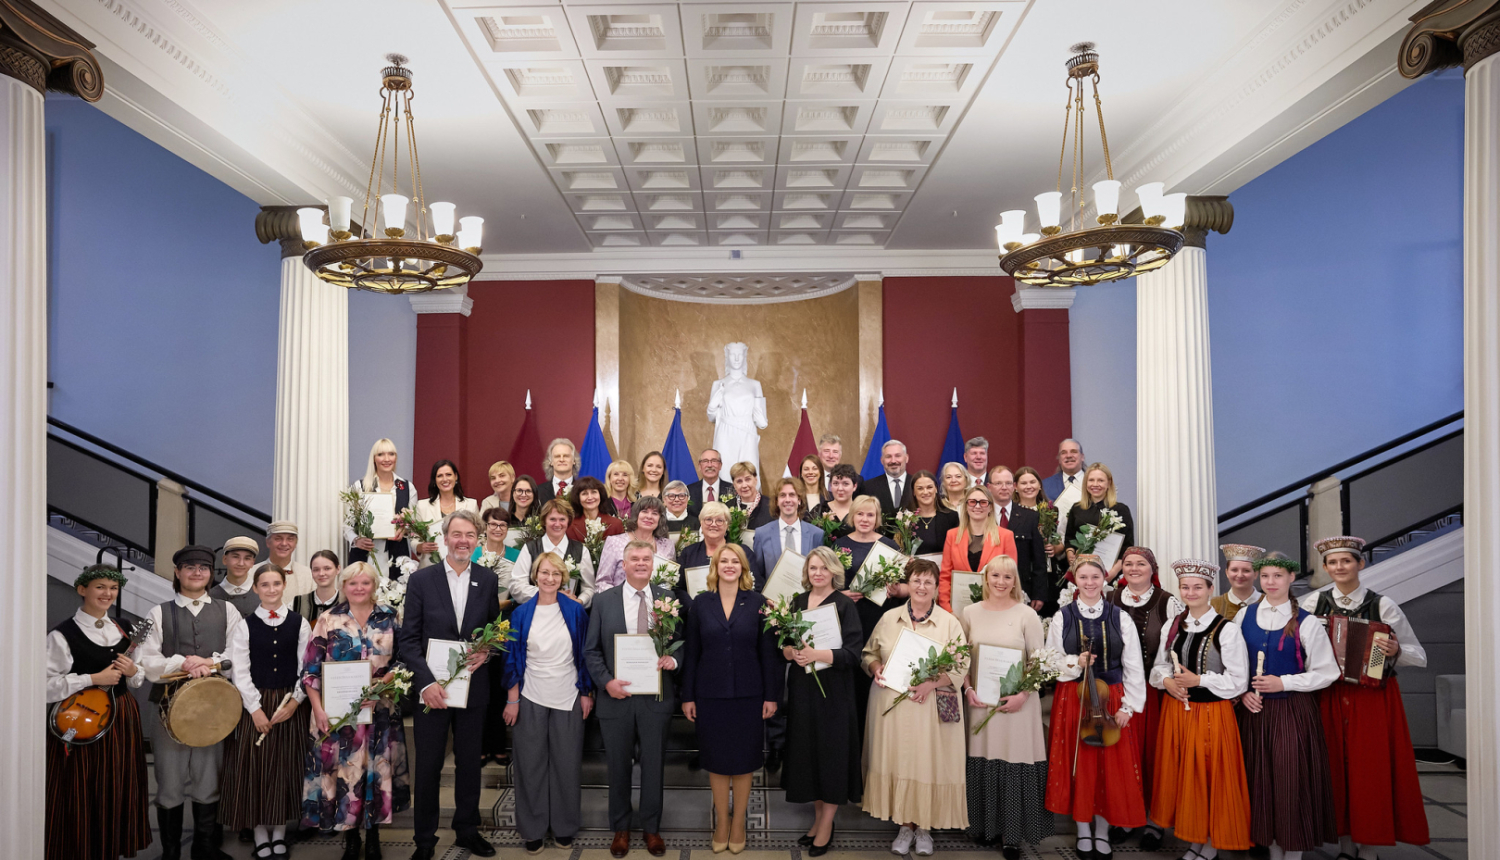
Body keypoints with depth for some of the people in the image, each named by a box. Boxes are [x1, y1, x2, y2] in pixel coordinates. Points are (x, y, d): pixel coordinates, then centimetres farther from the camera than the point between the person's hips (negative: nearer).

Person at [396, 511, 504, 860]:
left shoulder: (488, 580, 2)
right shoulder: (421, 580, -4)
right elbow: (408, 638, -5)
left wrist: (487, 651, -10)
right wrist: (426, 683, -15)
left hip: (473, 686, 2)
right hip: (431, 687, -2)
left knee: (469, 764, 13)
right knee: (428, 766, 7)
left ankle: (468, 831, 29)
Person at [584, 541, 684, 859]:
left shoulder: (668, 599, 2)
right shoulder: (604, 601, 1)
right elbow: (591, 650, 2)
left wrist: (673, 659, -15)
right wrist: (606, 682, -11)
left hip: (656, 698, 0)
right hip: (616, 696, 0)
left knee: (653, 766, 11)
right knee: (618, 767, 12)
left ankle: (652, 828, 28)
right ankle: (620, 829, 29)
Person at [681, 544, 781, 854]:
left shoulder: (757, 602, -1)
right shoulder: (701, 603, 1)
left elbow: (768, 651, -1)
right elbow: (691, 652, 3)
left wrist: (771, 695, -3)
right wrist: (687, 696, 1)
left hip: (748, 694, 0)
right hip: (710, 694, 1)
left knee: (744, 759, 8)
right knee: (716, 759, 9)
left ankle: (738, 823, 23)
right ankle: (721, 821, 25)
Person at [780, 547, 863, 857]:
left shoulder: (844, 604, -6)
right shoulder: (797, 602, 8)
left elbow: (852, 653, -13)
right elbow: (783, 646, 9)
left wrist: (817, 654, -24)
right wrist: (792, 653, -13)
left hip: (833, 690, -4)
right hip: (802, 689, 4)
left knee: (832, 751, 1)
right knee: (806, 751, 9)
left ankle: (827, 823, 13)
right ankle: (818, 816, 23)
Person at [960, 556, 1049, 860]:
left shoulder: (1027, 615, -3)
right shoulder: (970, 612, 5)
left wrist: (1022, 695, -13)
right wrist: (968, 689, -3)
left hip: (1016, 703, -2)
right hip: (980, 701, 2)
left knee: (1014, 764, 0)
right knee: (982, 763, 6)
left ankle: (1012, 834, 14)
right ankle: (985, 826, 24)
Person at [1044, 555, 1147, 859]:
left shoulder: (1120, 617, 0)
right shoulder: (1062, 617, 0)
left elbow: (1134, 667, 1)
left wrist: (1128, 706, -5)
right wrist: (1075, 663, -16)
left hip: (1112, 699, 0)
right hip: (1073, 700, 0)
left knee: (1111, 766, 6)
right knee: (1078, 765, 7)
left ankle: (1102, 832, 23)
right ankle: (1083, 831, 23)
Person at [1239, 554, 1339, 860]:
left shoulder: (1306, 623, -7)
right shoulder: (1245, 616, 4)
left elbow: (1327, 672, -5)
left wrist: (1284, 682, -13)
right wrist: (1243, 693, -3)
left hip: (1294, 711, -3)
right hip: (1255, 710, 3)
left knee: (1291, 781, 0)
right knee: (1262, 779, 8)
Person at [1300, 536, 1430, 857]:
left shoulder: (1383, 605, -1)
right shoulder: (1313, 603, 2)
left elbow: (1419, 656, 2)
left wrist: (1396, 652, -17)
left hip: (1374, 699, -1)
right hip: (1328, 698, 1)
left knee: (1372, 771, 1)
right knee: (1337, 769, 5)